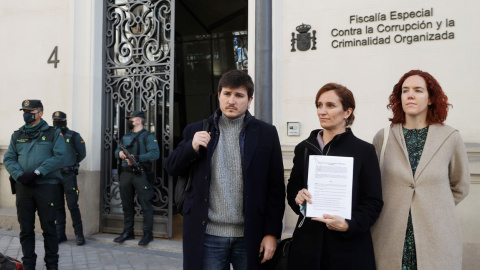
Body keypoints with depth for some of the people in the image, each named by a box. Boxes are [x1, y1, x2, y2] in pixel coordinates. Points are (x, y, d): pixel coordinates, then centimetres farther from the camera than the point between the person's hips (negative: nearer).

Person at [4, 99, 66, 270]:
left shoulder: (53, 134, 2)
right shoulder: (17, 135, 14)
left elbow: (59, 157, -10)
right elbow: (8, 159, 8)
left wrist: (36, 173, -17)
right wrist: (19, 175, -10)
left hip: (47, 186, -3)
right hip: (23, 187, 4)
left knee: (48, 227, 2)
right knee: (26, 229, 7)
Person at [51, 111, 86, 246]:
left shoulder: (73, 136, -1)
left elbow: (82, 153, 6)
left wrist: (71, 164, 8)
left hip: (69, 175, -4)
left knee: (73, 206, -5)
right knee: (58, 207, 9)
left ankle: (79, 234, 3)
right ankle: (60, 234, 18)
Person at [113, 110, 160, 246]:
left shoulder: (148, 136, -4)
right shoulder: (126, 137, 19)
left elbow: (155, 153, -17)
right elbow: (117, 151, 22)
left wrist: (137, 158, -25)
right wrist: (119, 153, -2)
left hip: (141, 174, -7)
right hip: (125, 173, 7)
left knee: (145, 205, -3)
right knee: (127, 204, 13)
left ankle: (148, 234, 5)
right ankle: (128, 232, 26)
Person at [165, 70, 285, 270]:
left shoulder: (266, 134, 1)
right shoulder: (197, 131, 6)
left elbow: (276, 189, 0)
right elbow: (172, 168, 8)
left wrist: (272, 233, -3)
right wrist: (192, 147, -10)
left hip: (249, 237, 0)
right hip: (208, 235, 1)